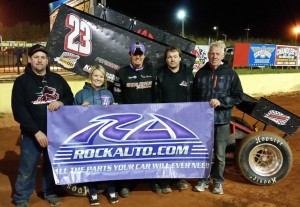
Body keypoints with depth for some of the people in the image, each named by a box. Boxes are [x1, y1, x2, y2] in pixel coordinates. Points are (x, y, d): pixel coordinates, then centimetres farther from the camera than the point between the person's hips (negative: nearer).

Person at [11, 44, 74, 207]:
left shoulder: (57, 79, 5)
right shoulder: (21, 81, -5)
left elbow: (70, 97, 13)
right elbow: (18, 111, -11)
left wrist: (61, 102, -13)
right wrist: (36, 131, -18)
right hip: (31, 134, -3)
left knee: (52, 165, 16)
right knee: (27, 169, 4)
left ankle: (50, 192, 35)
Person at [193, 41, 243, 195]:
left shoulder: (230, 73, -2)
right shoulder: (201, 73, 4)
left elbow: (238, 97, -3)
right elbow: (194, 96, 9)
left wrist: (221, 101, -17)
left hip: (222, 120, -1)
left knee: (219, 154, 9)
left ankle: (218, 181, 25)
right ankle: (204, 179, 27)